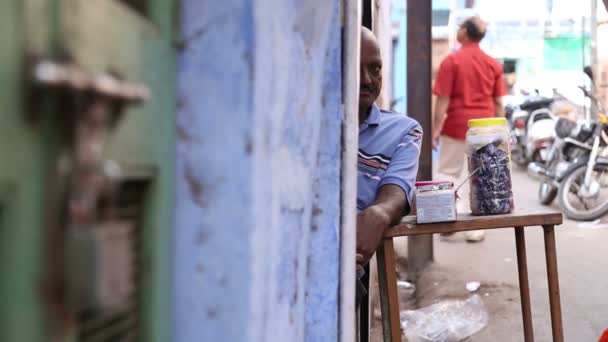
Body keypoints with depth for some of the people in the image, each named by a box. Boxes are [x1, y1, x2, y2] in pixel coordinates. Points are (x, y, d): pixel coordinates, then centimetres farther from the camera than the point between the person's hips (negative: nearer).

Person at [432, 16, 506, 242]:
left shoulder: (452, 61, -6)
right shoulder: (493, 64, 6)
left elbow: (443, 99, -10)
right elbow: (498, 102, 7)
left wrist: (436, 128, -7)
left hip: (456, 125, -3)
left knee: (449, 173, 10)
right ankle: (475, 228, 7)